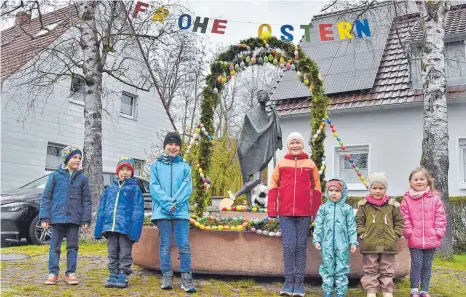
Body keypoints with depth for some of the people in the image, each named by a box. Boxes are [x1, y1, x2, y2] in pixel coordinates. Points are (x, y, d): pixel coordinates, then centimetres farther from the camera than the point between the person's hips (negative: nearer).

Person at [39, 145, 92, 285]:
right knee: (54, 247, 6)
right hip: (57, 217, -1)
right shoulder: (55, 175, 1)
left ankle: (70, 273, 16)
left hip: (74, 218, 1)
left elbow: (87, 200, 5)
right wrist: (44, 217, -5)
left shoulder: (82, 178, 5)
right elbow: (46, 197, 1)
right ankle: (53, 273, 15)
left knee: (72, 247, 7)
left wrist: (86, 219, -2)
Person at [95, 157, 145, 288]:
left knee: (125, 254, 5)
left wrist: (134, 230, -18)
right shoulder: (109, 189, 14)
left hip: (126, 228, -4)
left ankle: (123, 277, 14)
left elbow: (137, 212, -8)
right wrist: (99, 229, 6)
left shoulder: (135, 189, 0)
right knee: (112, 254, 13)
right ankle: (113, 276, 23)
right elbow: (102, 210, 13)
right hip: (110, 227, 5)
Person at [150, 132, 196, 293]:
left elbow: (187, 188, 1)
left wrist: (176, 203, -14)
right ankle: (166, 276, 12)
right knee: (165, 245, 4)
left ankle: (186, 278, 1)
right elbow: (154, 186, -1)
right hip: (162, 211, 0)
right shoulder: (156, 165, 9)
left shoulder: (185, 166, 11)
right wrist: (167, 203, -14)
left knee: (184, 245, -3)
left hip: (181, 211, 0)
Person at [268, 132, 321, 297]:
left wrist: (316, 213, 3)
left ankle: (299, 282, 12)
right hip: (285, 213, 0)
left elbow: (316, 189, 7)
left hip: (304, 213, 0)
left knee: (301, 246, 5)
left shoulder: (310, 164, 6)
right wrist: (272, 211, -1)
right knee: (288, 245, -3)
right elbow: (273, 187, 5)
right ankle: (288, 281, 7)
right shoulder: (281, 164, 6)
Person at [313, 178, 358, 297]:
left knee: (341, 268, 5)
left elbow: (352, 227, 3)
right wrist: (317, 240, 1)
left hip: (342, 244, -1)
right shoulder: (323, 208, 4)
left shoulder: (347, 208, 1)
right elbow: (318, 225, 6)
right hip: (327, 244, 1)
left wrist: (353, 242, -1)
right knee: (327, 267, 7)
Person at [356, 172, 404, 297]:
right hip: (369, 245, -1)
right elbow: (359, 221, 3)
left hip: (388, 245, 1)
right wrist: (362, 234, -8)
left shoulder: (392, 205, 1)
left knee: (387, 271, 12)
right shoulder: (364, 205, -3)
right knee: (370, 270, 8)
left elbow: (399, 221, 9)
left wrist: (395, 235, 0)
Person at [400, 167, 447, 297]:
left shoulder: (435, 198, -1)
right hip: (414, 240, -1)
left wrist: (438, 233, -6)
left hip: (431, 240, 2)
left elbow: (440, 217, 0)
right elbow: (405, 218, -3)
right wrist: (409, 233, -9)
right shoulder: (407, 199, -3)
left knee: (427, 266, 11)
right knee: (416, 264, 0)